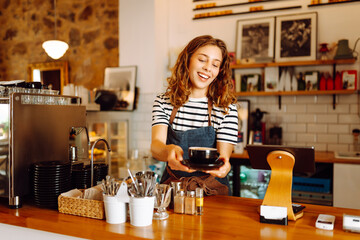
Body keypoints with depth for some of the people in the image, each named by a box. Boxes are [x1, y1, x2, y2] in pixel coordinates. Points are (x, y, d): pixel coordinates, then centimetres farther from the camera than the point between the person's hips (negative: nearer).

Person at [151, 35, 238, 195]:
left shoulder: (226, 108, -1)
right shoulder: (163, 102, 3)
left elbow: (223, 154, -7)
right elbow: (156, 145, -11)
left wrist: (222, 167, -32)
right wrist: (170, 151, -35)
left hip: (212, 191, -1)